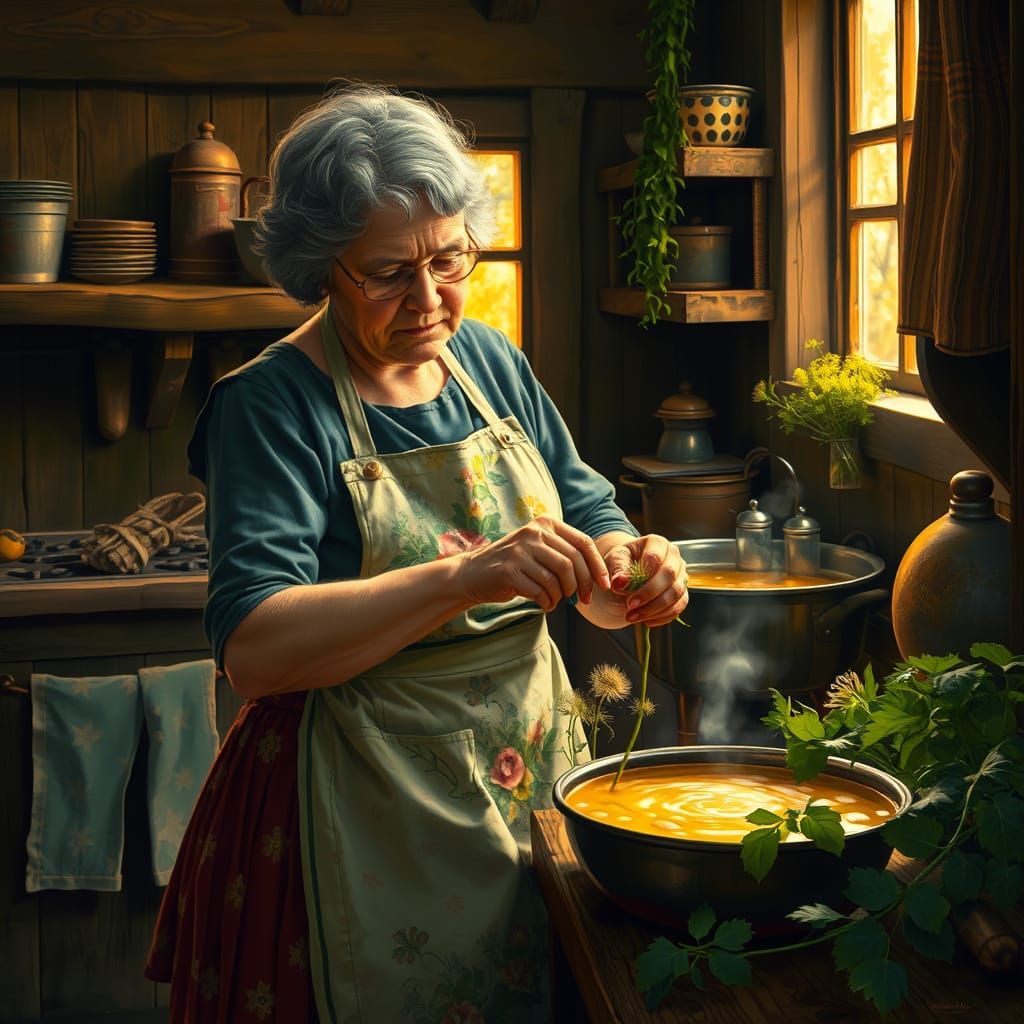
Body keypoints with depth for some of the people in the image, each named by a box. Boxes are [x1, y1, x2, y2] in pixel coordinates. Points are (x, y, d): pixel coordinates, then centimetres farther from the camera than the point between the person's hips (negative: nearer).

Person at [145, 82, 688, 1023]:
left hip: (532, 780, 6)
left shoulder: (491, 361, 5)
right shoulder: (272, 406, -14)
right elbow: (252, 645, -25)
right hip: (372, 824, -6)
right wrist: (466, 578, -36)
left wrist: (625, 571, -16)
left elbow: (588, 515, 9)